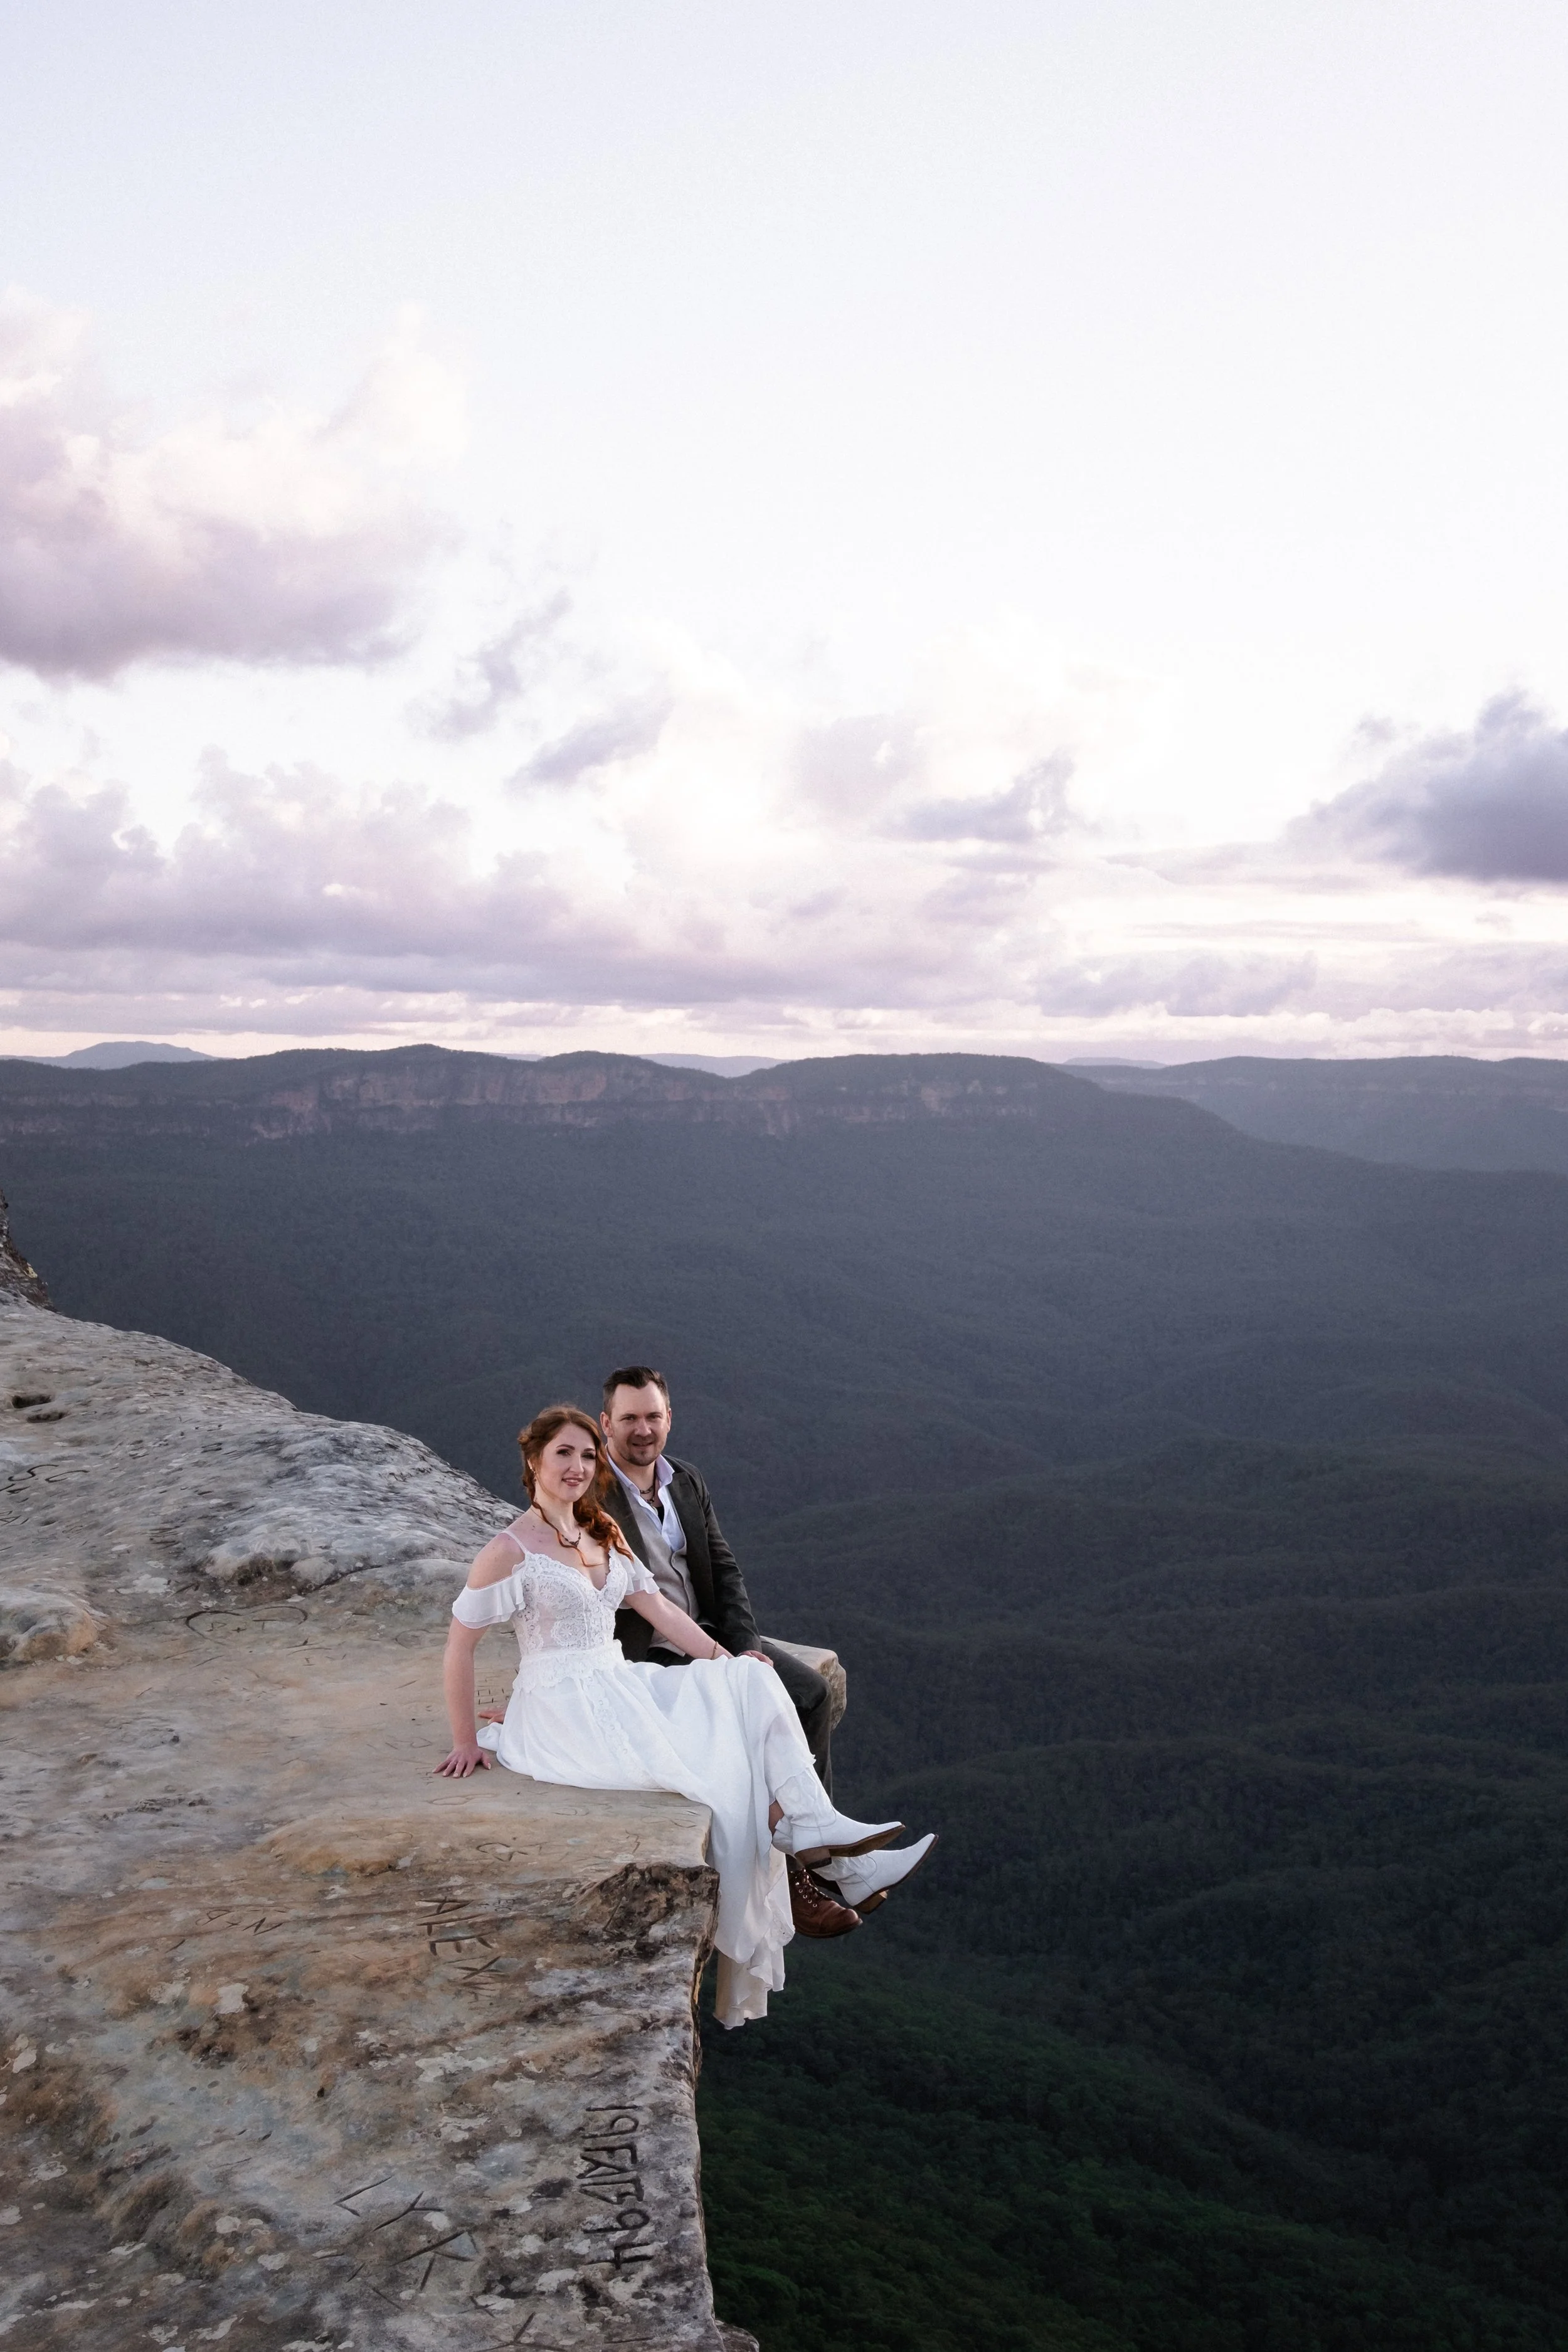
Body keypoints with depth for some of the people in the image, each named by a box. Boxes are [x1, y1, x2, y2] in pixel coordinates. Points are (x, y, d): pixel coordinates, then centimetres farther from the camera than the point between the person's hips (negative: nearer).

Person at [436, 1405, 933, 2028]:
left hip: (623, 1688, 8)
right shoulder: (511, 1551, -9)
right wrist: (467, 1741, -7)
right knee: (714, 1778, -27)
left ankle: (816, 1826, -25)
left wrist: (730, 1663, 5)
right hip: (566, 1710, -8)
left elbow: (660, 1611, 14)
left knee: (751, 1682, -13)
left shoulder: (604, 1537, 15)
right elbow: (460, 1647, -7)